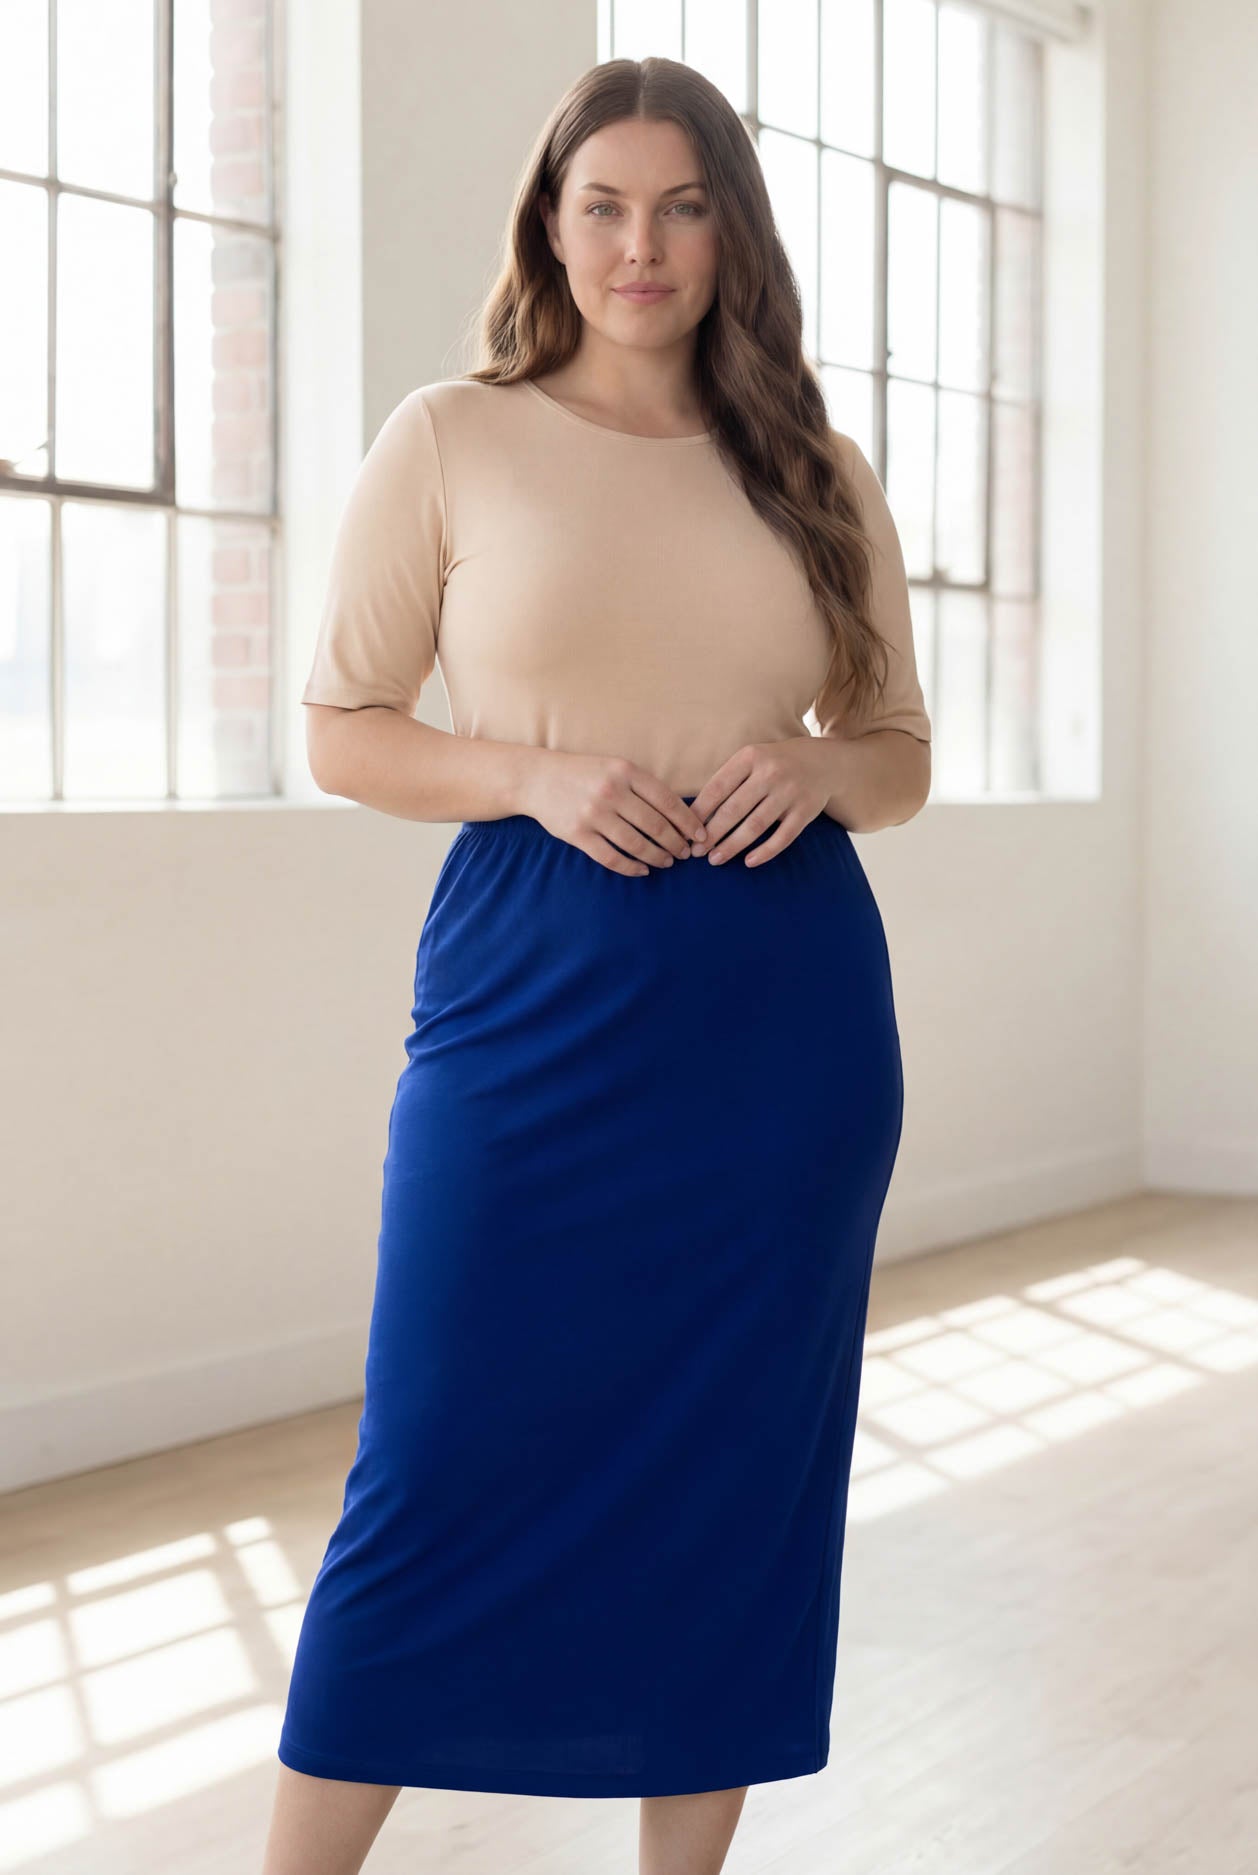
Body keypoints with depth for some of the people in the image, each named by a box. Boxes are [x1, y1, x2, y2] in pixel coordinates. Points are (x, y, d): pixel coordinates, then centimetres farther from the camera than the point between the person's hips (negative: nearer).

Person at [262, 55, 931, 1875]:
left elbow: (903, 756, 16)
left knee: (737, 1474, 9)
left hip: (788, 1019, 3)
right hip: (534, 996, -3)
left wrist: (817, 768, -7)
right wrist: (540, 776, -14)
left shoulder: (817, 474, 10)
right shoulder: (451, 440, 2)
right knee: (444, 1461, -1)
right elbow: (342, 730, 3)